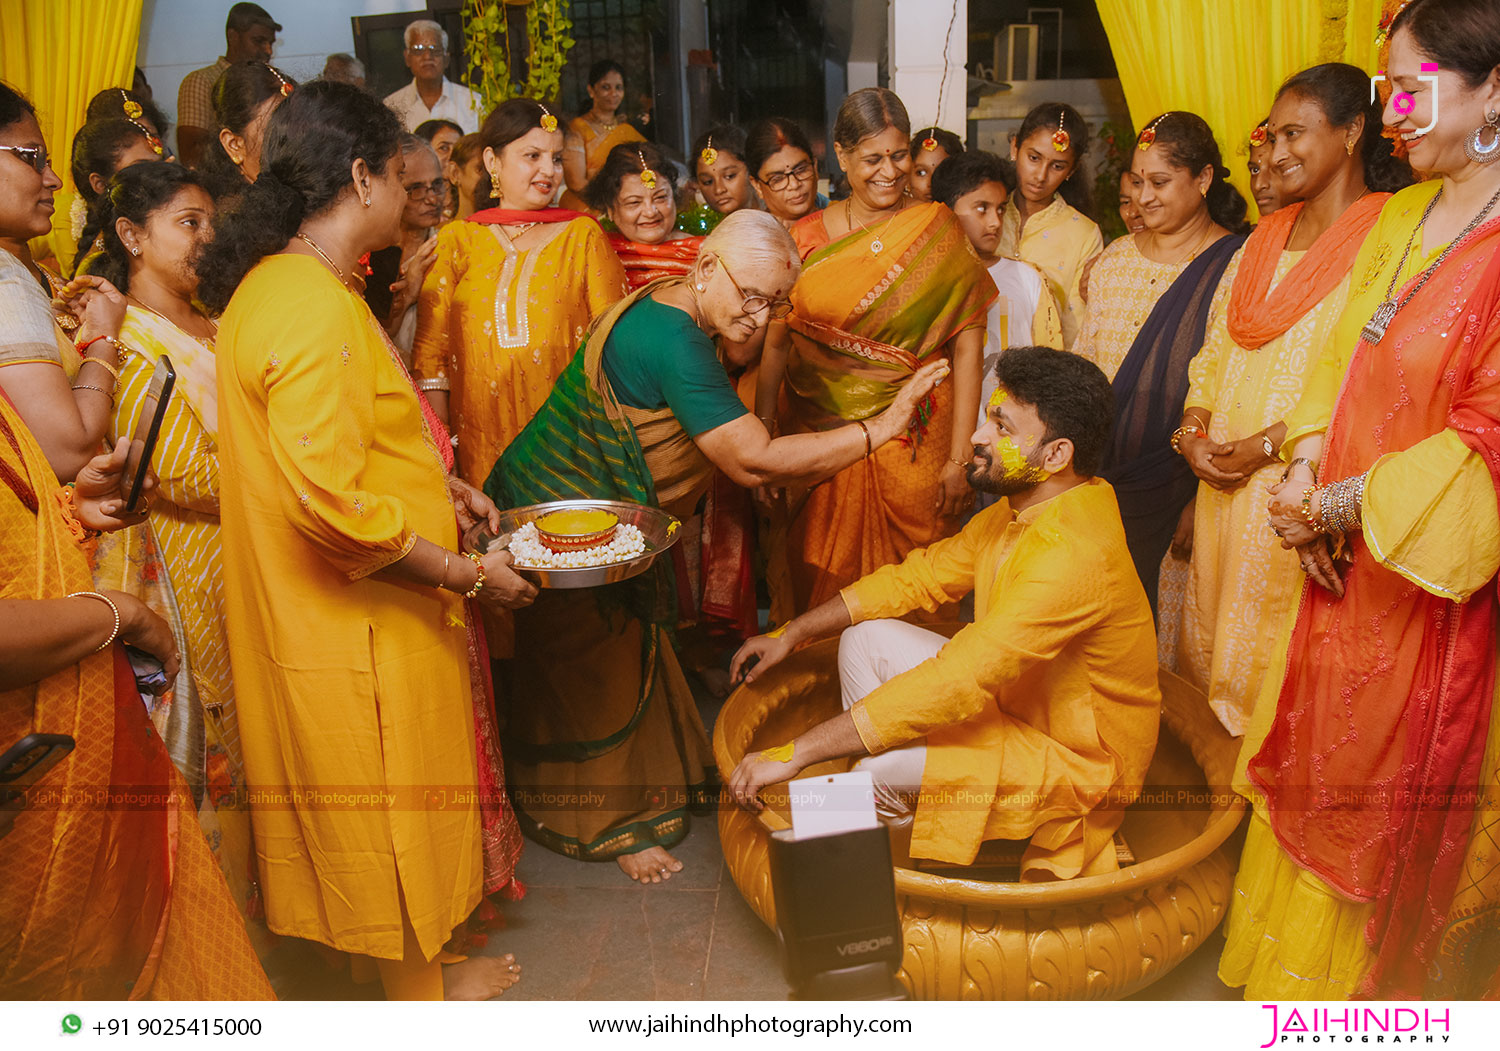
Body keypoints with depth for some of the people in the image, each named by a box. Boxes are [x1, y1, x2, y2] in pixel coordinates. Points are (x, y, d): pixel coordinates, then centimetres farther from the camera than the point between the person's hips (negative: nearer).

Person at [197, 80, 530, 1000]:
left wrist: (440, 486, 12)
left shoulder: (283, 281, 9)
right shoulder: (313, 305, -25)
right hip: (359, 622, -10)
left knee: (387, 803, 24)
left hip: (350, 614, 10)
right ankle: (419, 989, 31)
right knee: (387, 801, 10)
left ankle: (418, 950, 43)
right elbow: (328, 499, -30)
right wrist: (463, 571, -20)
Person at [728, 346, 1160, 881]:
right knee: (866, 639, -2)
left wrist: (794, 752, -34)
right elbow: (922, 576, 8)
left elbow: (954, 685, -37)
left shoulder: (1072, 554, -33)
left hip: (1077, 758, -9)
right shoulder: (1021, 507, -2)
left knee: (880, 766, -26)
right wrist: (790, 635, 3)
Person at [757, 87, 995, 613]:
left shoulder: (937, 231, -1)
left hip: (914, 447, -1)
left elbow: (967, 344, -4)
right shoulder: (804, 239, 4)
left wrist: (960, 456, -8)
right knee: (822, 585, 8)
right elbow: (775, 345, 4)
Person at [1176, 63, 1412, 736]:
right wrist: (1194, 431, -1)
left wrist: (1268, 444, -18)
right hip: (1224, 479, 7)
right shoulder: (1266, 238, 16)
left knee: (1272, 646, 1)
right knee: (1213, 626, 14)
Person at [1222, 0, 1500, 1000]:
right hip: (1347, 560, 8)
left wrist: (1344, 506, -16)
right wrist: (1306, 471, -4)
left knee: (1396, 798, 11)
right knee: (1317, 770, 20)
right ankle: (1300, 964, 41)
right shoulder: (1402, 216, 5)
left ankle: (1379, 976, 35)